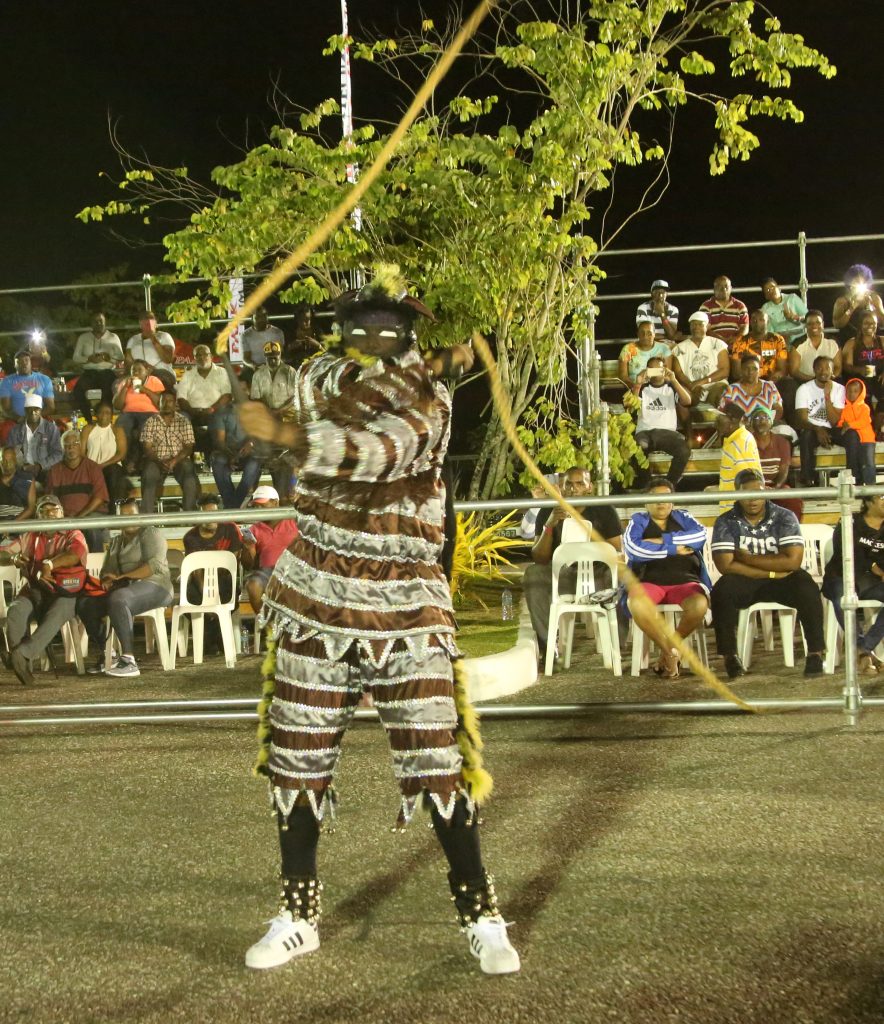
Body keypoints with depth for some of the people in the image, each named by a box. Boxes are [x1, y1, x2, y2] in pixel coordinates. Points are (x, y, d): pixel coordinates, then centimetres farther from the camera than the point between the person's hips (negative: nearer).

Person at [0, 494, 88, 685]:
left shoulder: (73, 535, 9)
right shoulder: (29, 537, 19)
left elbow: (76, 554, -14)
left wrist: (49, 564, -31)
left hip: (65, 593, -3)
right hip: (34, 591, 3)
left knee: (54, 616, -36)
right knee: (15, 611, -30)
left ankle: (23, 653, -52)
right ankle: (22, 662, -36)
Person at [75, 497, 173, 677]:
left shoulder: (150, 534, 2)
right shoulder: (115, 542, 25)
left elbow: (154, 565, -14)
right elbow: (105, 570, 18)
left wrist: (122, 577, -16)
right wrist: (107, 580, -8)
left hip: (153, 586, -8)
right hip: (122, 589, 8)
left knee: (117, 599, -38)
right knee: (85, 603, -13)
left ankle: (129, 660, -42)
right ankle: (105, 654, -6)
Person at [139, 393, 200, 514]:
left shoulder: (184, 421, 10)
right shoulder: (151, 422, 9)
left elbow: (188, 447, 1)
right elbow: (147, 448, 0)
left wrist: (174, 460, -16)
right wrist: (158, 462, -19)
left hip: (179, 460, 0)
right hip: (157, 461, 0)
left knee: (188, 470, -31)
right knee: (149, 474, -32)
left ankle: (189, 512, -31)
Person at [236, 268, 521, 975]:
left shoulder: (432, 398, -5)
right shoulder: (320, 377, 6)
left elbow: (378, 451, -24)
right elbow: (339, 394, -18)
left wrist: (282, 434, -26)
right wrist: (396, 370, -25)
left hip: (407, 610, -3)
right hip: (319, 603, 3)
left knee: (436, 763, -4)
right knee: (300, 761, 8)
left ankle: (483, 918, 9)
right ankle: (298, 917, 23)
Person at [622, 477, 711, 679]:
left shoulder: (683, 517, 20)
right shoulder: (638, 520, 15)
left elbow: (700, 535, -3)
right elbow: (632, 548, -6)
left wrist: (663, 540, -6)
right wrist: (674, 549, -3)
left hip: (685, 581, 1)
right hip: (650, 582, -1)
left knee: (699, 605, -35)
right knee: (635, 604, -37)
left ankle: (670, 646, -5)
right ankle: (670, 652, -15)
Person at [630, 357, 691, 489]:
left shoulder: (672, 388, 17)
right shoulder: (642, 388, 17)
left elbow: (687, 401, -1)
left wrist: (674, 381, -9)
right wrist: (638, 383, -9)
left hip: (667, 431, 1)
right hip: (645, 432, -1)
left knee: (684, 450, -32)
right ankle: (644, 486, -17)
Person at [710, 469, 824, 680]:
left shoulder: (784, 517, -3)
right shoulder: (726, 522, -3)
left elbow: (793, 561, -14)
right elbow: (725, 565, -15)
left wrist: (748, 559, -13)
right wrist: (772, 572, -16)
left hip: (781, 581, 0)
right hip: (743, 583, 0)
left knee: (807, 588, -30)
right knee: (722, 590, -32)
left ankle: (815, 653, -18)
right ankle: (729, 655, -19)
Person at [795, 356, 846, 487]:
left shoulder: (839, 389, 1)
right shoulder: (804, 389, -3)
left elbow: (835, 422, -9)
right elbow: (802, 420, -12)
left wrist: (827, 396, -16)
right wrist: (818, 430, -31)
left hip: (831, 431, 2)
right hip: (810, 429, -2)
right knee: (807, 435, -38)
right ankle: (808, 481, -36)